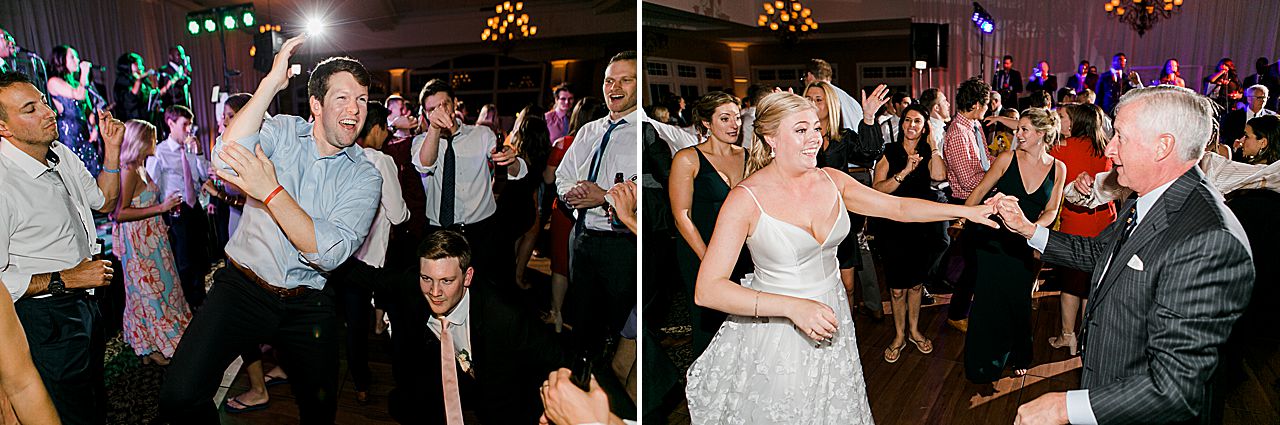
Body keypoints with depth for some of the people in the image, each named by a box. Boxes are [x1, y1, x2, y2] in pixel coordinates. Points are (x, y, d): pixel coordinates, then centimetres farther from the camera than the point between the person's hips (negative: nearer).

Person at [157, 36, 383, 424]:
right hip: (243, 287, -1)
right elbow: (225, 163, -24)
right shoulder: (281, 132, -2)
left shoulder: (365, 178, -4)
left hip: (308, 305, 1)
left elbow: (327, 252, -16)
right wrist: (271, 82, -24)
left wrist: (271, 191, -22)